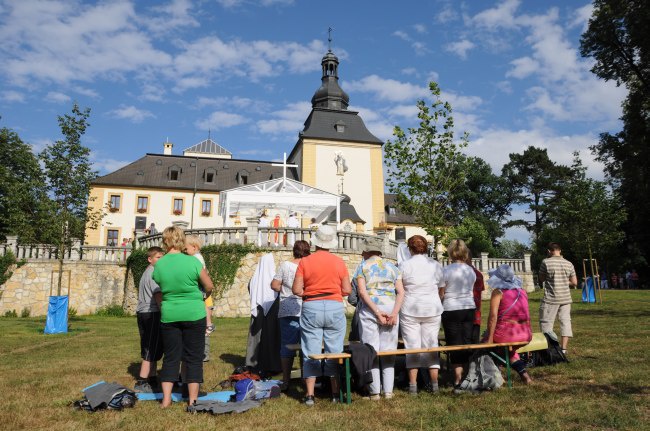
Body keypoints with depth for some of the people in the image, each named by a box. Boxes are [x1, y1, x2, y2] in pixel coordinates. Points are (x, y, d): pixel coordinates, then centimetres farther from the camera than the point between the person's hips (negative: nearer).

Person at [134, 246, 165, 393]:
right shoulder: (154, 273, -12)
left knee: (148, 348, 16)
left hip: (142, 313, 10)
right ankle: (141, 383, -3)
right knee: (152, 350, -5)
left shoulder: (146, 273, 19)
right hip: (152, 313, -10)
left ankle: (152, 378, 24)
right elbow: (158, 295, -19)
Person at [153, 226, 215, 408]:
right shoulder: (192, 261, -13)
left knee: (170, 357, 14)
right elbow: (209, 286, -4)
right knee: (193, 358, 8)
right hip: (194, 314, -3)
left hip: (169, 315, 3)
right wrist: (201, 295, 17)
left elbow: (162, 288, 8)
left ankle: (166, 399, 17)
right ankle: (193, 400, 14)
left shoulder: (158, 265, -3)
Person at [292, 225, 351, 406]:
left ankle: (309, 394, 11)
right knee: (335, 352, 11)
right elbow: (347, 290, 1)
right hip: (335, 308, 1)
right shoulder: (339, 262, -1)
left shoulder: (305, 262, -4)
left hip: (311, 309, -1)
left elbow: (296, 290, -6)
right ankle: (335, 393, 17)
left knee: (311, 352, 7)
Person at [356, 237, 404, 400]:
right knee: (388, 350, 10)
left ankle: (374, 392, 7)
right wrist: (394, 313, -6)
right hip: (390, 309, 3)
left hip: (369, 310, -3)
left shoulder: (363, 266, 5)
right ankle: (388, 391, 11)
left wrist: (377, 312, -11)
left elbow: (362, 291, -8)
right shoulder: (392, 266, 14)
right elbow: (401, 292, 2)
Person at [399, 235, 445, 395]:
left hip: (409, 311, -2)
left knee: (412, 346, 4)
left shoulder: (404, 265, -7)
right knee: (431, 345, 11)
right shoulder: (436, 265, 2)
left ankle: (413, 385, 8)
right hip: (432, 310, 3)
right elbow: (441, 290, 8)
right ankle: (434, 383, 16)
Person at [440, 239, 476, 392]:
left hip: (451, 310, -5)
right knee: (468, 342, 12)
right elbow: (471, 291, 11)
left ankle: (458, 380, 3)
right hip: (469, 308, 5)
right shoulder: (471, 270, 4)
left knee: (455, 344, 1)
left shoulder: (447, 270, -12)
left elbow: (441, 294, -6)